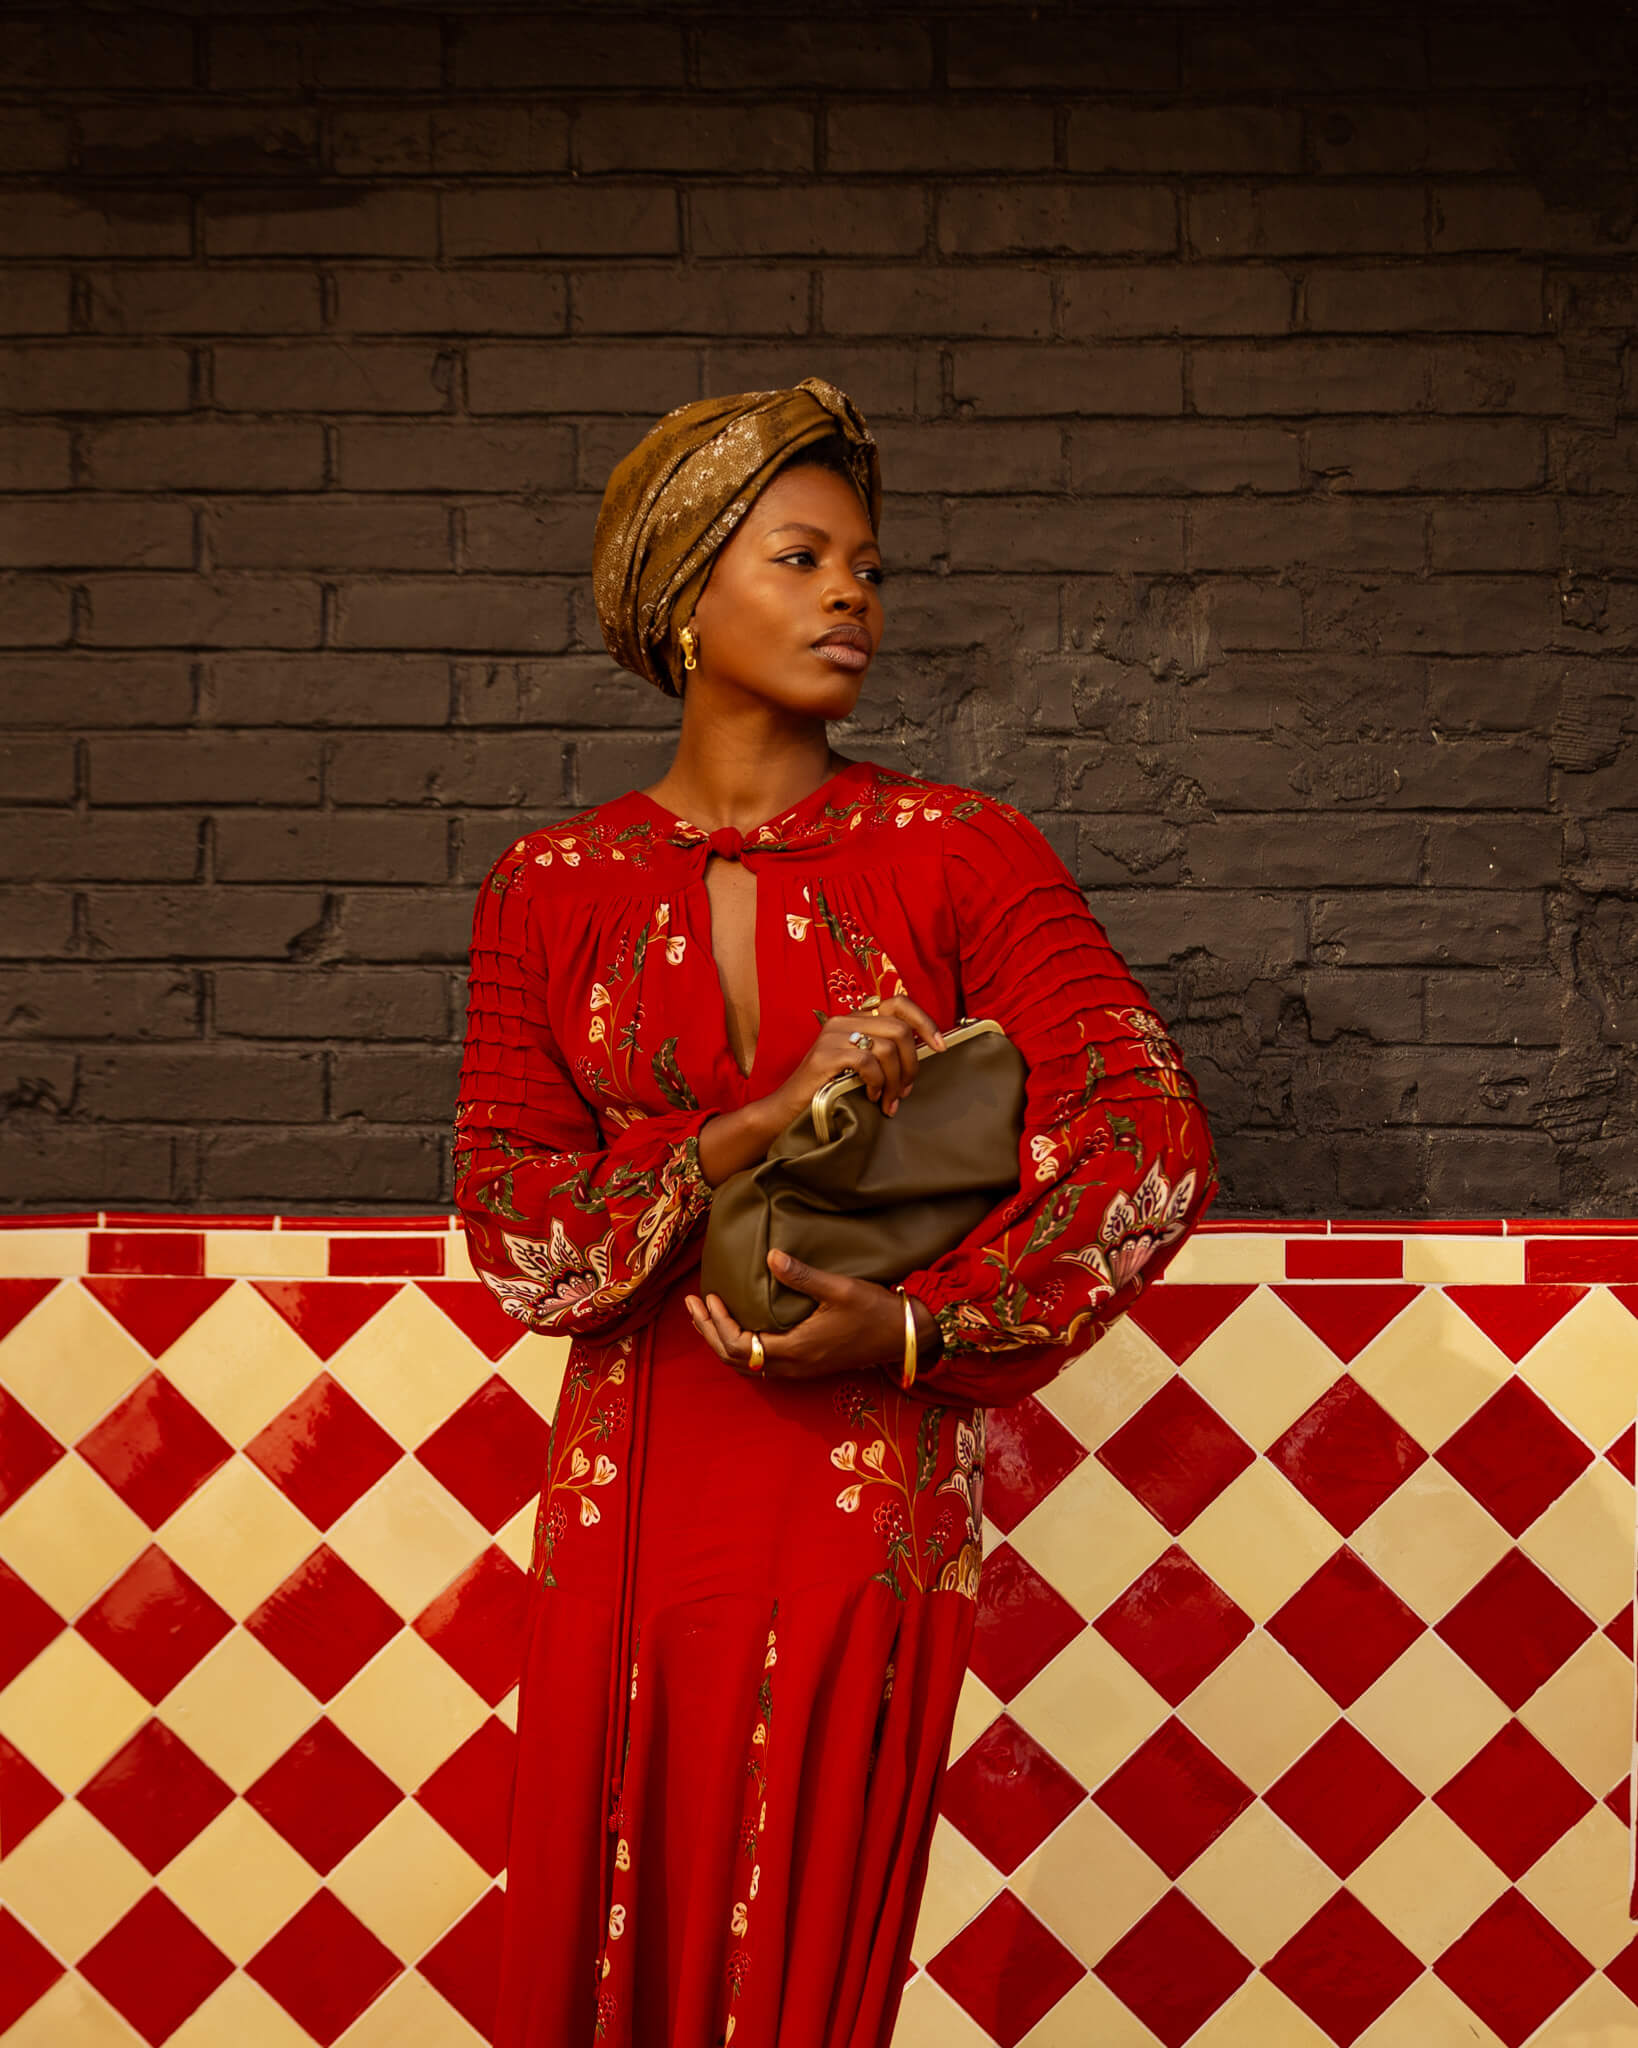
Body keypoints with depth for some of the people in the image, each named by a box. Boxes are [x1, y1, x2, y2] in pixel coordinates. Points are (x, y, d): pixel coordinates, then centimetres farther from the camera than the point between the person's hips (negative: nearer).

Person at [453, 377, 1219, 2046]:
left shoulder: (963, 858, 0)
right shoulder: (550, 891, 4)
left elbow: (1152, 1142, -7)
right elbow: (512, 1228, -3)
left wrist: (920, 1324, -15)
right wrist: (766, 1123, -16)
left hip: (871, 1490, -1)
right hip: (632, 1488, 2)